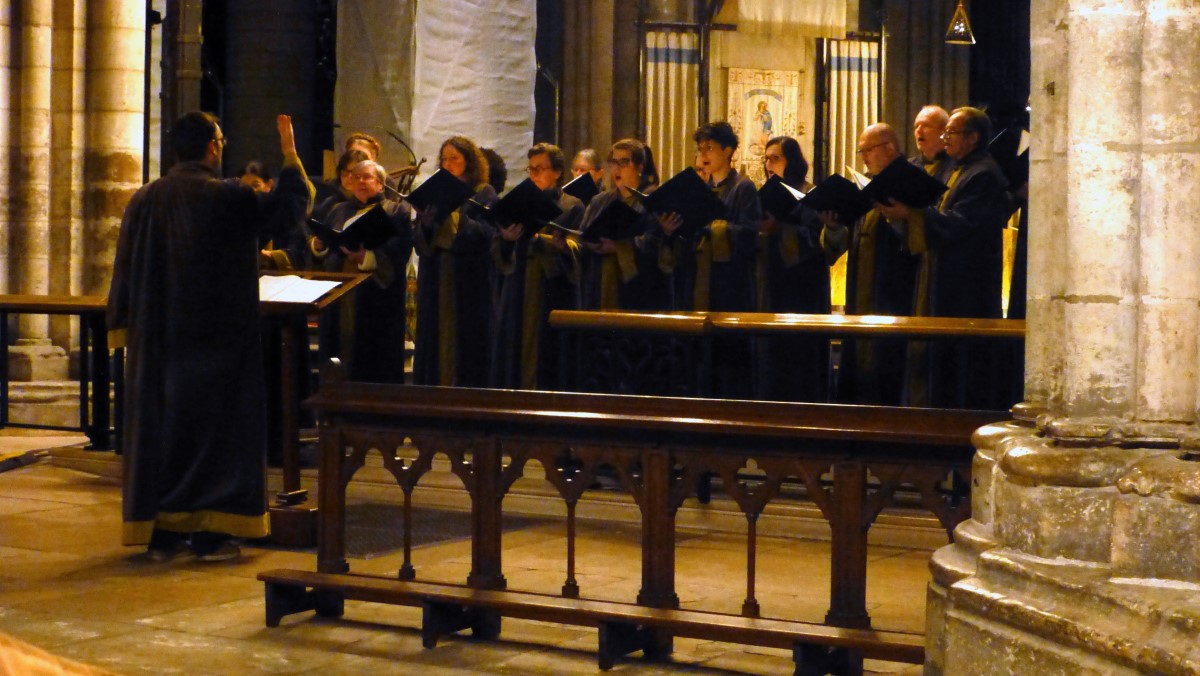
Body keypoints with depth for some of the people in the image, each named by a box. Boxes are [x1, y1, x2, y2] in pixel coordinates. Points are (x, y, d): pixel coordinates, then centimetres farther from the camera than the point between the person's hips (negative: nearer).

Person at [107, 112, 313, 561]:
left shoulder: (144, 200, 4)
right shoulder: (227, 198, -11)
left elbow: (126, 269, 7)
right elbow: (293, 200, -3)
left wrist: (125, 329, 13)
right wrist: (289, 150, 11)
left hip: (155, 339, 5)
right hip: (217, 337, -5)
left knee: (159, 424, 10)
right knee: (215, 423, 3)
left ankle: (161, 534, 13)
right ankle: (210, 533, 3)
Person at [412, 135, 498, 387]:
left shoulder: (483, 194, 2)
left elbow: (486, 234, -12)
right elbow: (419, 239, 9)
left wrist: (454, 216, -19)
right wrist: (425, 222, -12)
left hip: (470, 282, -4)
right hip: (436, 281, 4)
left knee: (466, 341, -3)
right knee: (436, 339, 4)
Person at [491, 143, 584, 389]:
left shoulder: (573, 207, 6)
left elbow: (576, 250, -8)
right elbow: (498, 252, 9)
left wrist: (540, 240, -26)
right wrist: (506, 238, -14)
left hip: (554, 295, -3)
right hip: (518, 295, 3)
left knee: (549, 358, -6)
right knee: (515, 356, 0)